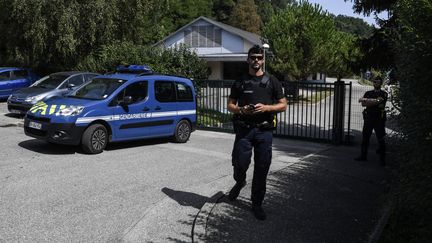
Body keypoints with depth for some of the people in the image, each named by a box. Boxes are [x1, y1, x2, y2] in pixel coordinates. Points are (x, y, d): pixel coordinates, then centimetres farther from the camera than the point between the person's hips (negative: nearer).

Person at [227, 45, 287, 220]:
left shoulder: (272, 82, 8)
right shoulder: (240, 83, 10)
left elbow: (283, 105, 6)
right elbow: (230, 105, 11)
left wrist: (266, 107, -12)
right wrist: (241, 110, -11)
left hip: (264, 130, 0)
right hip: (244, 129, 0)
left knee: (261, 169, 3)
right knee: (240, 164, -4)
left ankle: (257, 204, 18)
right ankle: (240, 182, 32)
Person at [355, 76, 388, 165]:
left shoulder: (384, 94, 2)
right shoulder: (368, 93, 12)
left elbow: (379, 101, -16)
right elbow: (363, 104, -2)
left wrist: (366, 100, -11)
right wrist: (374, 102, -13)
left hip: (379, 118, -3)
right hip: (368, 117, 4)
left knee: (381, 139, 0)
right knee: (365, 137, 8)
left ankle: (382, 158, 9)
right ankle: (363, 156, 19)